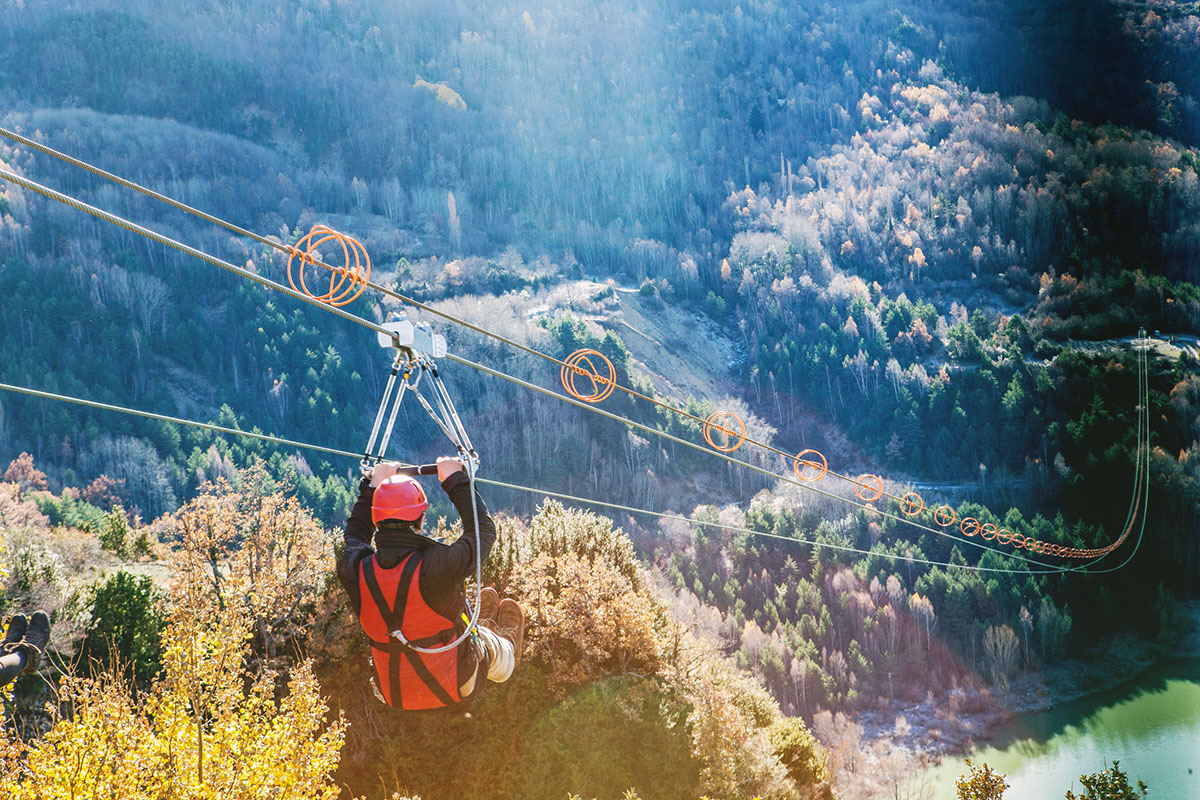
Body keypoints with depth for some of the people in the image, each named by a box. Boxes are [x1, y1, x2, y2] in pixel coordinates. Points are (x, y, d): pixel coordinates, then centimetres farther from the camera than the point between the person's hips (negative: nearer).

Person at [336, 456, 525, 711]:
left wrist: (373, 486, 14)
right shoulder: (439, 566, -32)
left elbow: (355, 534, 8)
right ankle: (507, 651, 64)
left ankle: (481, 624, 64)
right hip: (453, 693, -4)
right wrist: (455, 480, -3)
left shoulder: (354, 571, -19)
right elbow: (484, 528, -12)